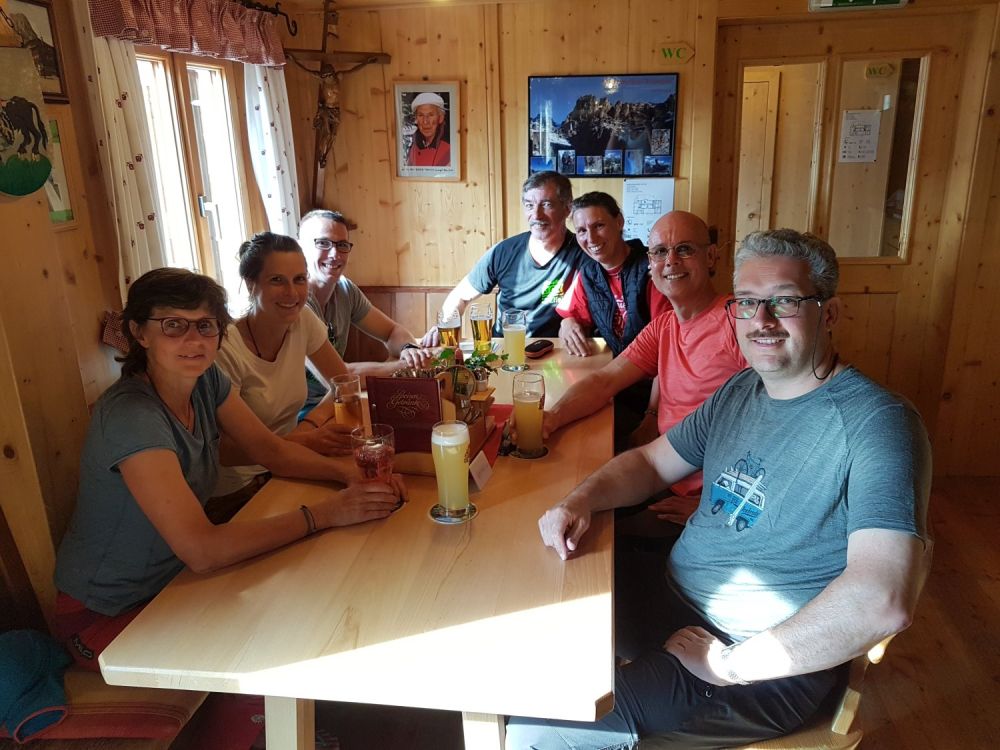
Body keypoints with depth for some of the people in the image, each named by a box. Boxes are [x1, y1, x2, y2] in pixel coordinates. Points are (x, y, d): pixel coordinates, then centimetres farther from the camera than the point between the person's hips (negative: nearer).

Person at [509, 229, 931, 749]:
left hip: (767, 669, -7)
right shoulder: (739, 392, 5)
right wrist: (579, 501, -8)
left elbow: (883, 600, -31)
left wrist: (732, 663, -23)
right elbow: (652, 462, 13)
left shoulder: (875, 422, -20)